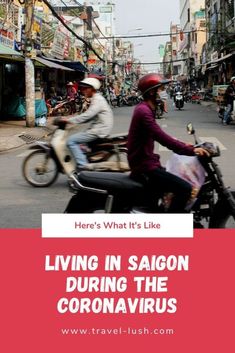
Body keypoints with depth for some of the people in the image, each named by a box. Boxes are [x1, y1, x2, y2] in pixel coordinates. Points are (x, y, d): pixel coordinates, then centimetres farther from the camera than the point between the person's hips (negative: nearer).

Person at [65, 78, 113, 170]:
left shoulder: (97, 100, -15)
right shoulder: (96, 99, 17)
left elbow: (86, 116, -25)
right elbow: (89, 117, 19)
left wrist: (69, 120, -23)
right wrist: (71, 120, 11)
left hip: (98, 131, -11)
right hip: (98, 128, 11)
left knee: (71, 141, -13)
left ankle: (83, 166, -16)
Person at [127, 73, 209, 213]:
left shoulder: (145, 108, 14)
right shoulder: (143, 111, -20)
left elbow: (161, 137, 20)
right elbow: (162, 138, -29)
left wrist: (184, 145, 12)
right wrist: (191, 150, -28)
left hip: (146, 161, 11)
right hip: (145, 165, -11)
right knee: (185, 189, -18)